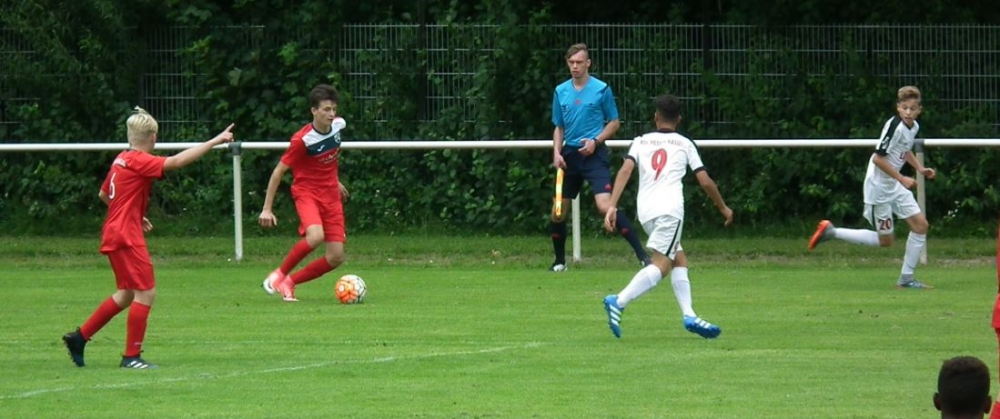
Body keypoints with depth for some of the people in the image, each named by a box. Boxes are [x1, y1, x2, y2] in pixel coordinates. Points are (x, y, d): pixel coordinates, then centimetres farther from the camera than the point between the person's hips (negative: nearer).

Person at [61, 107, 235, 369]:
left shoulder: (122, 160, 12)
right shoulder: (139, 161, -15)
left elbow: (104, 194, 24)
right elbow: (176, 161, -27)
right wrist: (214, 142, -29)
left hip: (115, 235, 10)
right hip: (126, 236, -10)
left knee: (128, 294, 19)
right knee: (146, 292, -7)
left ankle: (79, 337, 22)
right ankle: (132, 356, -5)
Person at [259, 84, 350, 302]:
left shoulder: (338, 125, -3)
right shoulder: (302, 141, -21)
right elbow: (278, 171, -14)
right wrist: (267, 209, -15)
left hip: (331, 196, 6)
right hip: (307, 193, -6)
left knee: (336, 257, -4)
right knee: (315, 236, -35)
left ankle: (289, 282, 15)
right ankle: (279, 274, -10)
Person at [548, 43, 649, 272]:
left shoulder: (601, 89, -4)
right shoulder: (561, 92, 9)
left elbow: (614, 123, 2)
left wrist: (595, 141, -13)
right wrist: (556, 152, 2)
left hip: (594, 154, -5)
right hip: (570, 155, 5)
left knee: (605, 206, -21)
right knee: (557, 211, 5)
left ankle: (641, 253, -19)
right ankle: (559, 261, 23)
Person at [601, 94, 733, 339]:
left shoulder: (641, 142, 18)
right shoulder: (684, 144, 13)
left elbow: (625, 170, 1)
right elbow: (705, 181, 10)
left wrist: (612, 206, -5)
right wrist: (723, 208, 24)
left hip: (645, 210, 5)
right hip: (670, 208, -5)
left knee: (679, 261, 17)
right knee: (661, 265, -12)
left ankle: (689, 316, 7)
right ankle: (619, 302, -30)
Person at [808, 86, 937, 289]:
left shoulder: (914, 127, 5)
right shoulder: (895, 126, -23)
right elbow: (878, 158, -26)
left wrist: (920, 168, 14)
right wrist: (901, 179, -24)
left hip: (895, 187, 9)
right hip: (879, 186, -9)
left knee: (920, 224, 2)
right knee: (885, 240, 1)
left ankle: (906, 278, 10)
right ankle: (831, 232, 9)